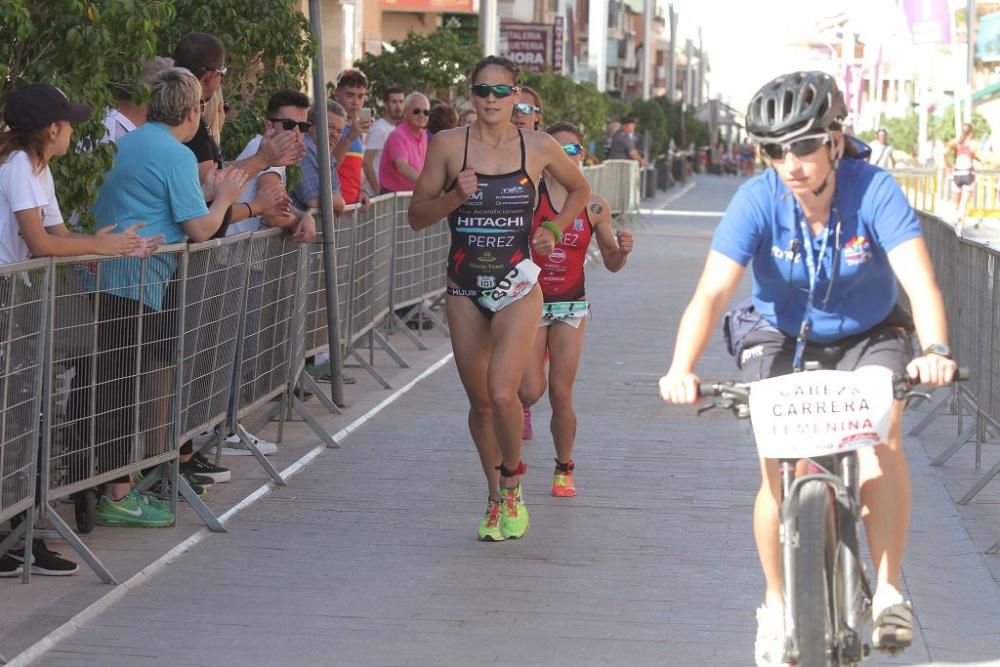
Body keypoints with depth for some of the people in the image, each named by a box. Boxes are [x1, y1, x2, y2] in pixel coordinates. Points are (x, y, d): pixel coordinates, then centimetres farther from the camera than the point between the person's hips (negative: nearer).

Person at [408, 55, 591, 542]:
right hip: (465, 288, 2)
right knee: (479, 402, 9)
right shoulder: (448, 145, -2)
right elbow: (416, 216, 1)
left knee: (502, 394, -17)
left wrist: (554, 230, 4)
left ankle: (512, 482, 9)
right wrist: (454, 196, -16)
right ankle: (496, 497, 28)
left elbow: (580, 189, 18)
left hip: (517, 287, -2)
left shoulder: (538, 147, -1)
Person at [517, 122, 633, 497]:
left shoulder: (594, 206, 0)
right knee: (530, 391, -8)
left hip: (571, 305, 1)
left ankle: (564, 469, 17)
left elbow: (612, 263, 7)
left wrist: (622, 250, -14)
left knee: (561, 393, -2)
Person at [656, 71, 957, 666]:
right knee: (780, 472, -14)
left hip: (868, 338, 0)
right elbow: (713, 291, -31)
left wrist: (935, 350, -55)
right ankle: (777, 605, 10)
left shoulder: (875, 192, -25)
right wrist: (681, 370, -48)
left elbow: (920, 280, -35)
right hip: (783, 341, 1)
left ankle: (888, 592, -14)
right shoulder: (758, 200, -23)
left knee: (882, 434, -27)